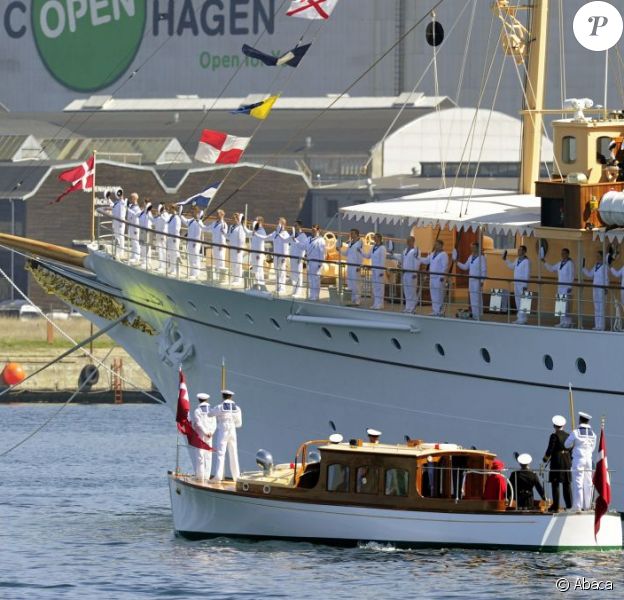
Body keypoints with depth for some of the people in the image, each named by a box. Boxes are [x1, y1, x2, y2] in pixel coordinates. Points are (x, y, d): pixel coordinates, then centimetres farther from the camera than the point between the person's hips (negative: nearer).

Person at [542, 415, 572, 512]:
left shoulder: (554, 435, -11)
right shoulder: (568, 435, 5)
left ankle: (555, 506, -5)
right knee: (567, 484, 13)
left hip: (556, 461, -5)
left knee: (555, 483, -2)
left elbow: (550, 449, -12)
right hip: (567, 461, 5)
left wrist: (545, 458, 5)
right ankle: (569, 505, 15)